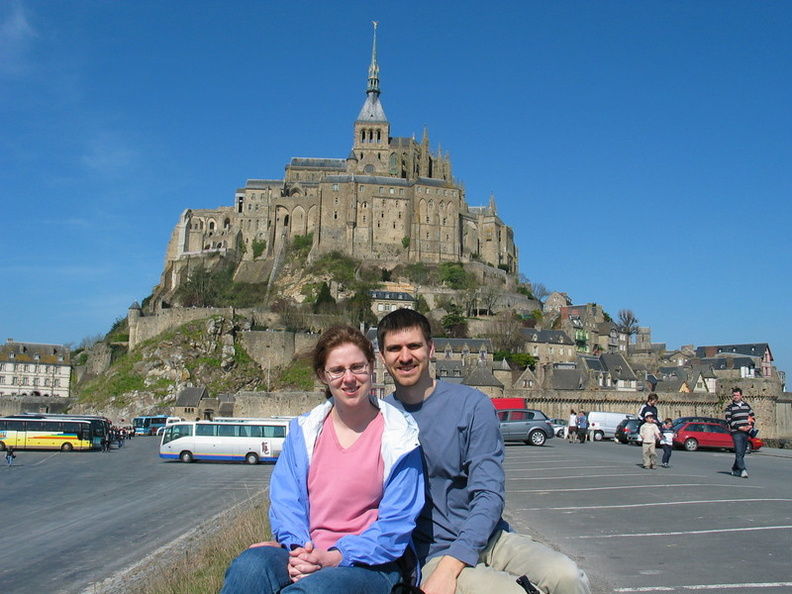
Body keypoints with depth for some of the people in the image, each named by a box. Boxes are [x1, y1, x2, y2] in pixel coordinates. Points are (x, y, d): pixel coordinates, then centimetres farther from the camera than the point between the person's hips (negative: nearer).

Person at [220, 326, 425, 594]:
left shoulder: (399, 436, -2)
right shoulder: (303, 431, 10)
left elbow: (396, 522, -6)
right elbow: (285, 501, 6)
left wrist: (336, 557, -18)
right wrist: (298, 548, -15)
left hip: (372, 563, -3)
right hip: (306, 555, 3)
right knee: (249, 566, -30)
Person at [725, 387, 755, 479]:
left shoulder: (746, 405, 13)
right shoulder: (729, 407, 0)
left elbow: (753, 416, 20)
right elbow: (729, 420, -6)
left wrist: (751, 426, 2)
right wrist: (739, 427, -15)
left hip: (746, 432, 4)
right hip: (736, 432, -4)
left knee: (742, 453, 9)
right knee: (739, 452, -13)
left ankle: (735, 469, 21)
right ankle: (743, 470, -16)